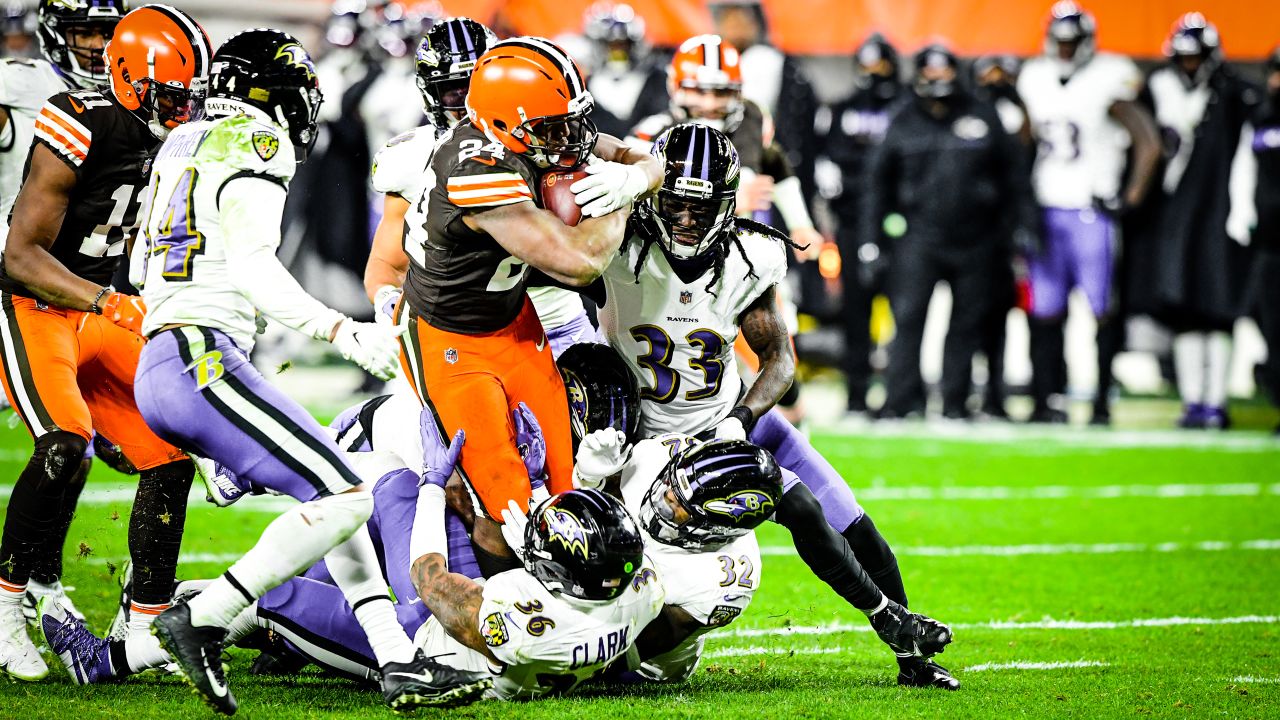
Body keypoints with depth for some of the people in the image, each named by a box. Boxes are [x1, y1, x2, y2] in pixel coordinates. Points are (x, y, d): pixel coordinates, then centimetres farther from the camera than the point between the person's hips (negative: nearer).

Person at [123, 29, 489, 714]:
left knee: (335, 492, 10)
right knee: (342, 498, -13)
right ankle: (201, 621, -14)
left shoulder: (184, 144, 21)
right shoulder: (255, 142, -5)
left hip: (157, 370, 10)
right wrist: (341, 331, -20)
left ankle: (400, 663, 4)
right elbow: (252, 266, -17)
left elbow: (144, 266, 27)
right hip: (203, 358, -10)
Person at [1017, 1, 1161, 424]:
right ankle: (1047, 399, 7)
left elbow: (1149, 145, -7)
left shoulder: (1107, 84, -7)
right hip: (1044, 211, 5)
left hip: (1092, 211, -5)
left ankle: (1102, 401, 0)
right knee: (1046, 310, 3)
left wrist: (1130, 198, -9)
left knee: (1102, 308, -4)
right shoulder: (1035, 82, 10)